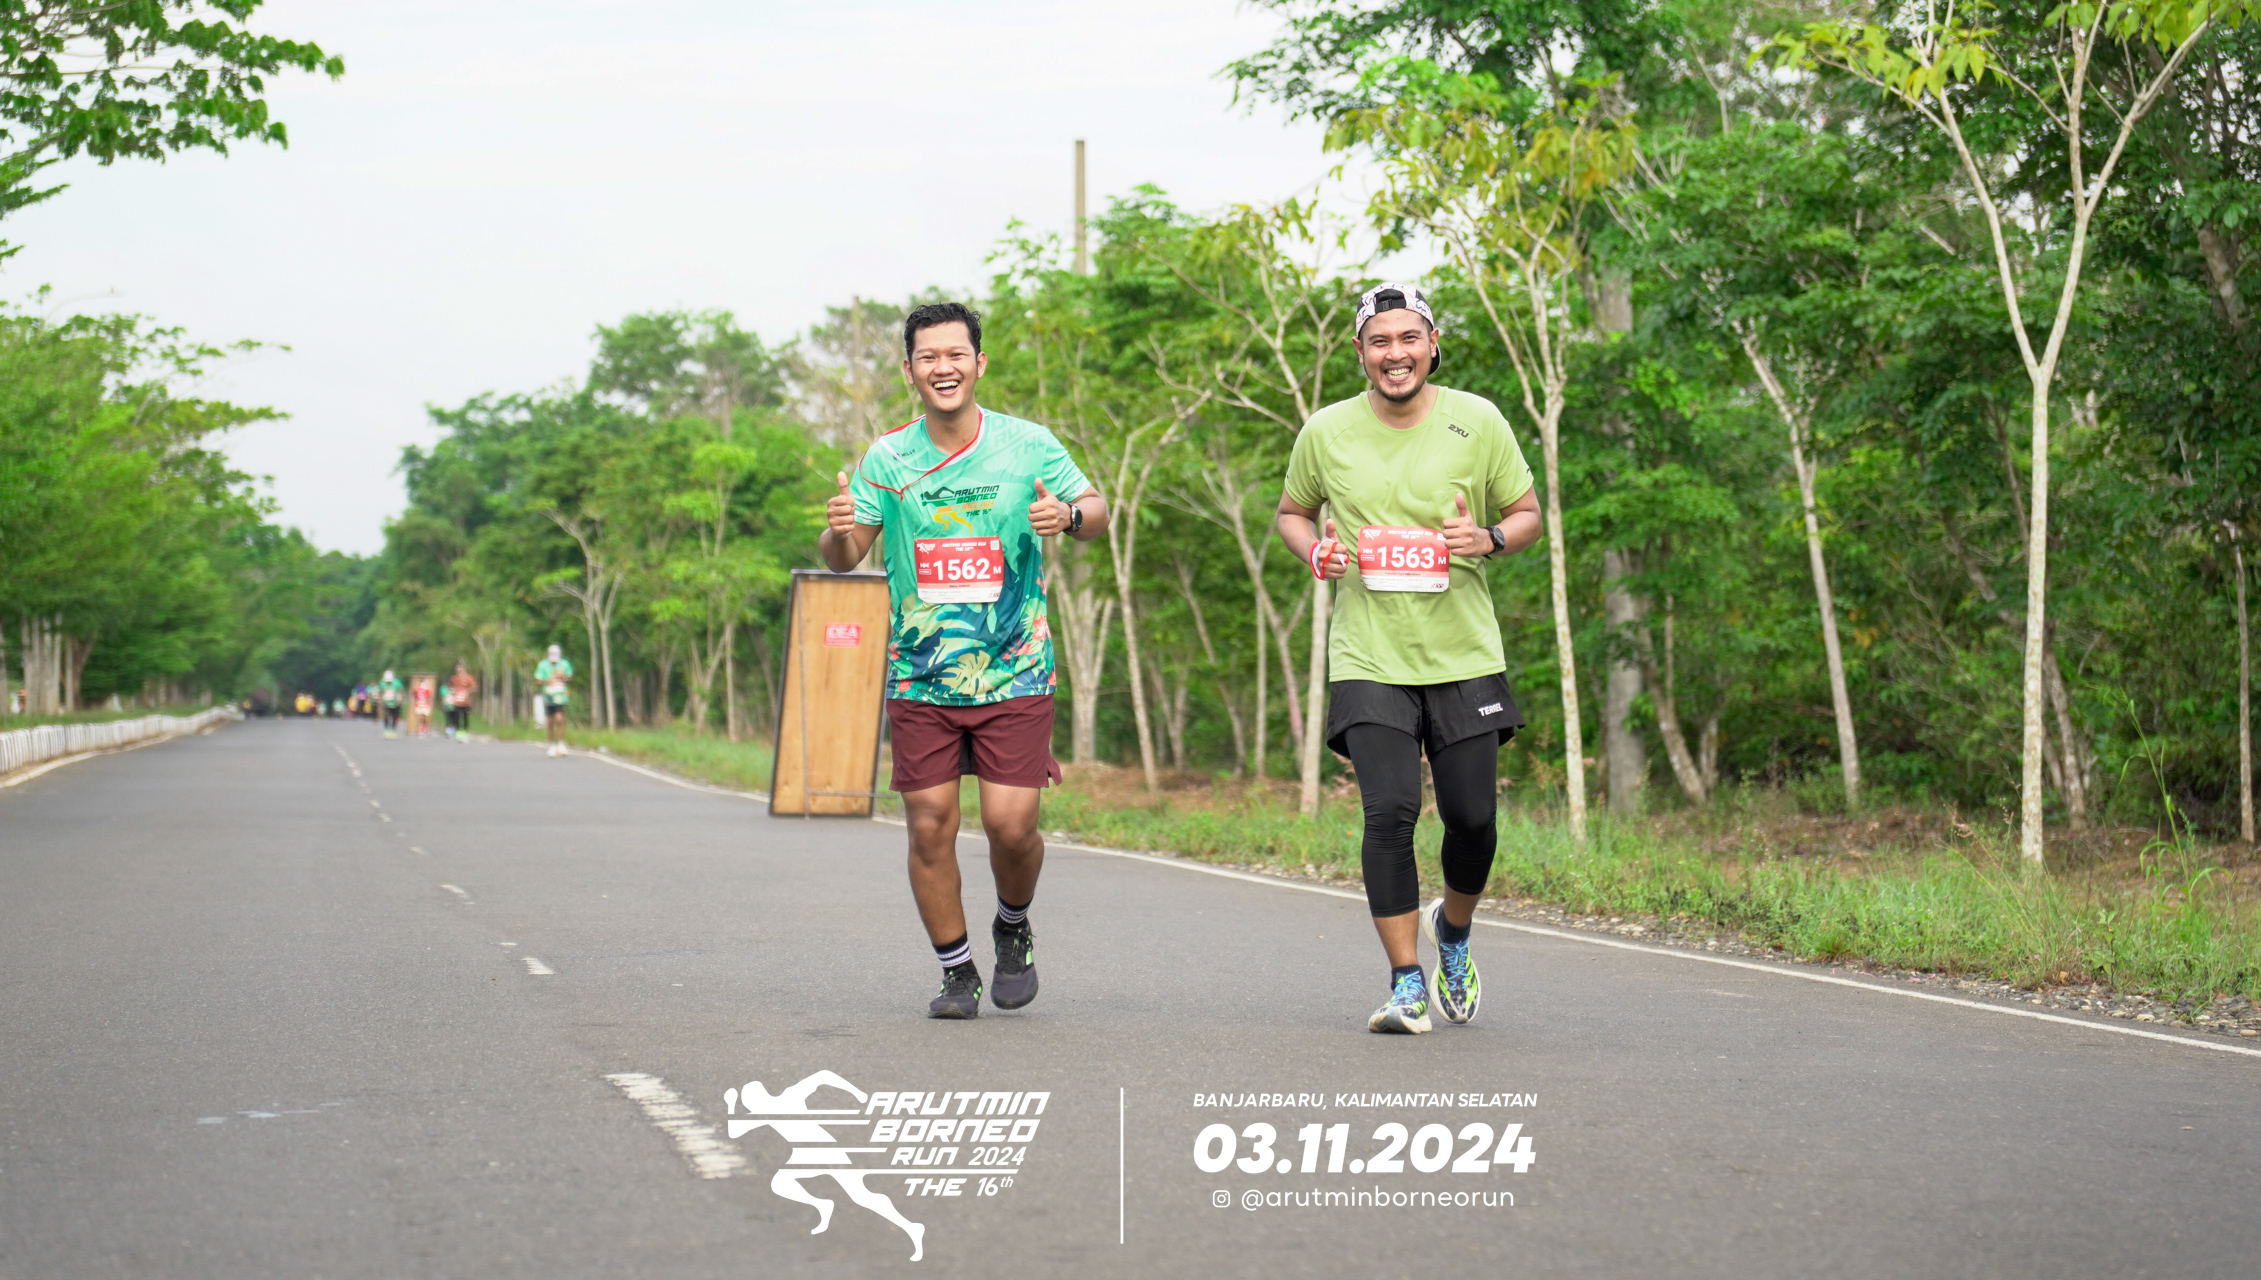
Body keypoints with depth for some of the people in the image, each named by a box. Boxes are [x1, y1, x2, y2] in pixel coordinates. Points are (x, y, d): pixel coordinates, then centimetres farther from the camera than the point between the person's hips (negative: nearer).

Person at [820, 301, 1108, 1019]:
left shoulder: (1028, 445, -2)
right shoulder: (886, 458, 2)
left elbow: (1096, 512, 6)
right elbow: (845, 559, 5)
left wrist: (1069, 516, -18)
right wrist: (839, 533, -19)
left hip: (1014, 673, -1)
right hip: (919, 679, 2)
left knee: (1010, 825, -9)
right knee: (929, 827, -1)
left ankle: (1013, 928, 23)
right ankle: (957, 972, 18)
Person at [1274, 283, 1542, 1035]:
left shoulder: (1477, 422, 0)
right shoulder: (1327, 432, 2)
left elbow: (1527, 513, 9)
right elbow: (1291, 512, 18)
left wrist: (1490, 539, -12)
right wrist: (1314, 551, -4)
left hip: (1464, 655, 1)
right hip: (1368, 657, -1)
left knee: (1472, 816, 2)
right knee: (1390, 811, -14)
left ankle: (1452, 931, 35)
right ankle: (1407, 985, -1)